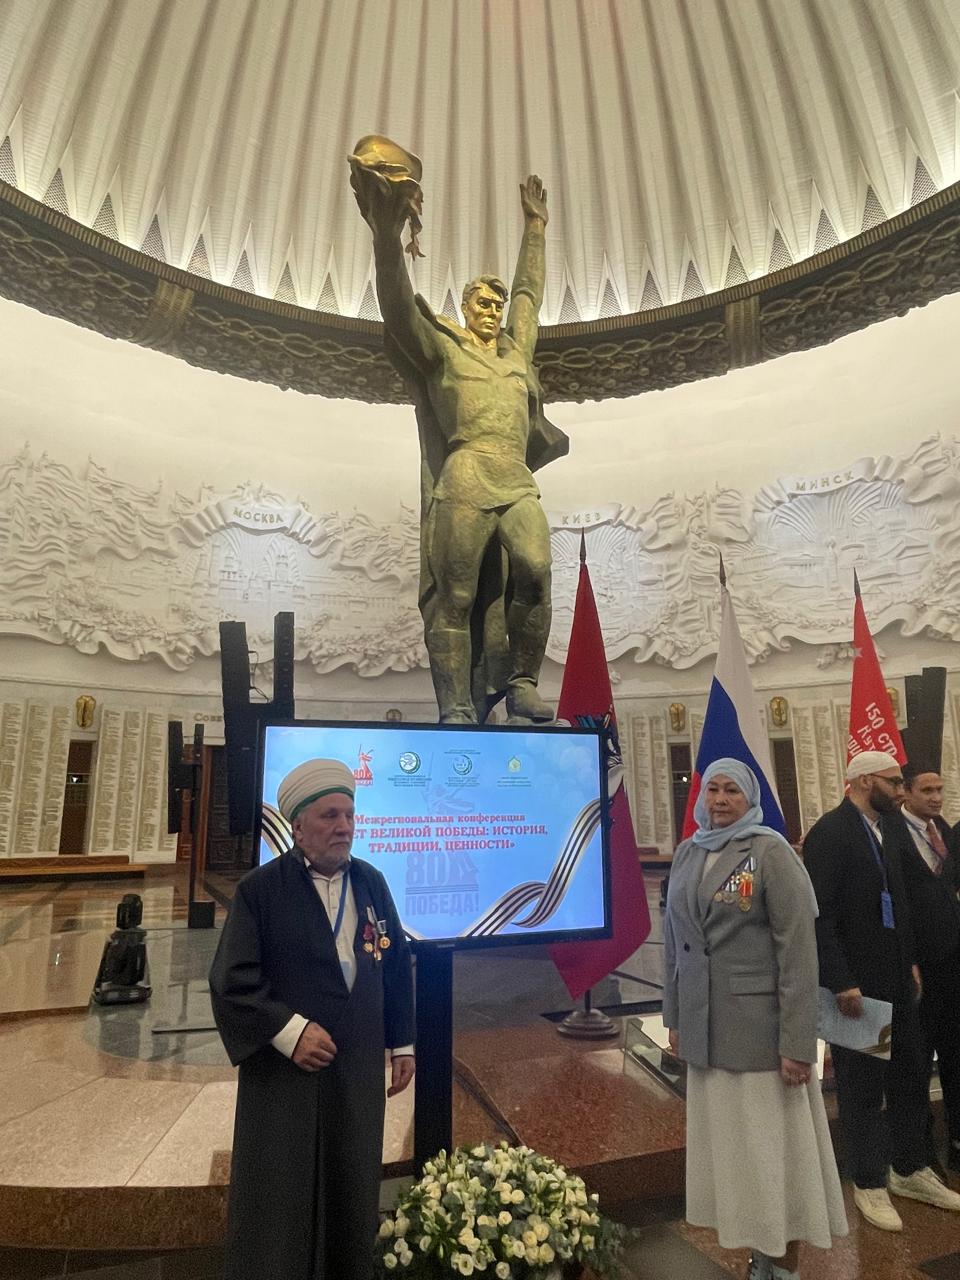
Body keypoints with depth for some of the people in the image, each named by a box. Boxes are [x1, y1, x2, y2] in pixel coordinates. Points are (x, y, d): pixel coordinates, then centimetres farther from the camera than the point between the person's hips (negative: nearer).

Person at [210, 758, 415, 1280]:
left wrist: (402, 1044, 8)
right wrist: (289, 1031, -20)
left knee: (352, 1198, 18)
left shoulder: (372, 882, 1)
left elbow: (397, 967, 7)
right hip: (284, 1071, -4)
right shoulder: (260, 889, -12)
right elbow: (231, 981, -13)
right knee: (278, 1203, 11)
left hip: (359, 1071, 4)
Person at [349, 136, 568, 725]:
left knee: (534, 571, -20)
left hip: (518, 484, 5)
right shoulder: (441, 347, 13)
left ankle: (522, 683, -9)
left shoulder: (516, 346, 28)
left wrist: (535, 228, 50)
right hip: (464, 486, -4)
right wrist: (387, 234, -14)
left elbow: (530, 292, 42)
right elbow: (399, 307, -2)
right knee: (456, 597, -8)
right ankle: (457, 709, -6)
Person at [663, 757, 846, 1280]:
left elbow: (799, 949, -13)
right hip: (706, 1025, 5)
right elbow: (673, 939, 10)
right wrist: (675, 1016, 11)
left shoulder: (771, 851, -11)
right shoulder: (687, 853, 4)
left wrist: (797, 1042, -16)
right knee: (727, 1142, 15)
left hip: (759, 1022, -5)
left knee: (775, 1144, 8)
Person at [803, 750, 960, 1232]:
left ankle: (910, 1169, 40)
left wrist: (912, 960, 10)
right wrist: (842, 983, -19)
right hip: (854, 983, -7)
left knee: (909, 1076, 19)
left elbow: (900, 897, 13)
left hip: (897, 977, 7)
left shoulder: (892, 825, 4)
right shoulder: (829, 833, -19)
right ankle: (870, 1184, 28)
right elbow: (819, 915, -20)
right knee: (862, 1085, 9)